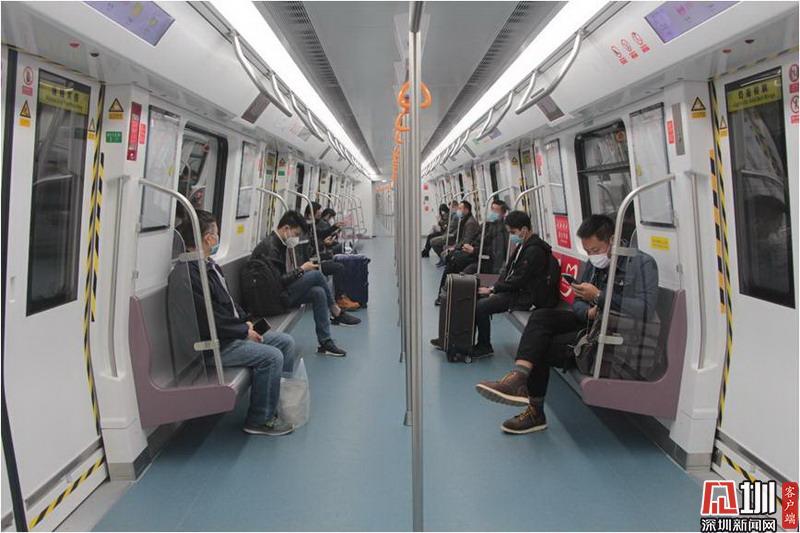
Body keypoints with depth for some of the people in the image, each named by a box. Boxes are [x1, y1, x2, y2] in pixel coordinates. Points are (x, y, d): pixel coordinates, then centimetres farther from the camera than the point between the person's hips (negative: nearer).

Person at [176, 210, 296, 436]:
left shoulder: (209, 265, 11)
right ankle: (260, 419, -5)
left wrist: (246, 322, 5)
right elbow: (210, 320, -24)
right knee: (271, 357, -21)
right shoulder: (189, 275, -23)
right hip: (215, 345, -11)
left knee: (285, 342, 6)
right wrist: (244, 331, -12)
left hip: (233, 333, 11)